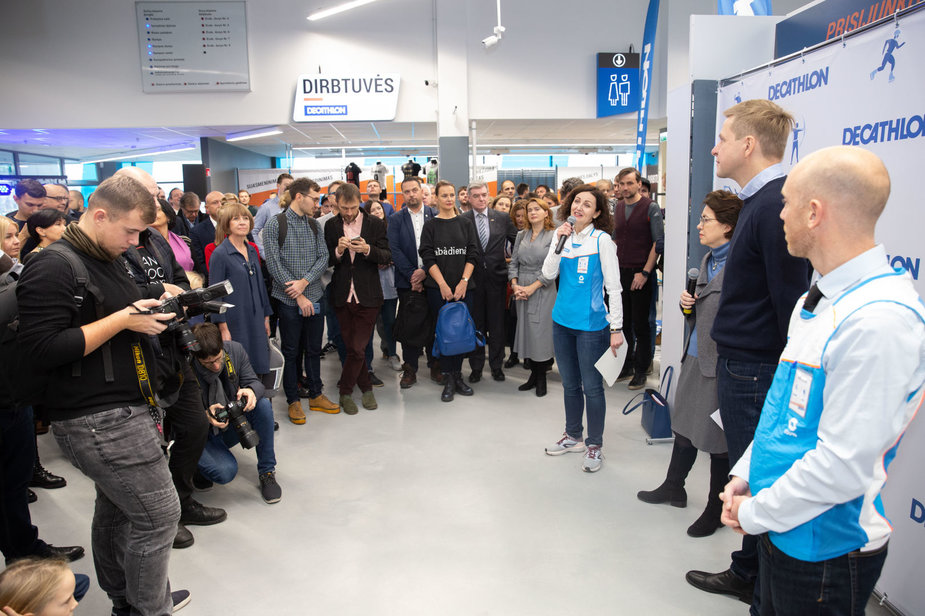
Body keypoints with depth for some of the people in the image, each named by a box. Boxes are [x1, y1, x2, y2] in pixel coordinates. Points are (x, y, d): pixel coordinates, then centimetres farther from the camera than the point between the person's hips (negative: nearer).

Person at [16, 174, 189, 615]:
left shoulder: (109, 259, 15)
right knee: (158, 514, -5)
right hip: (97, 423, -10)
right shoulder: (52, 268, -15)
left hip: (124, 409, 10)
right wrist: (122, 320, -21)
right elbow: (43, 349, -22)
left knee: (117, 509, 20)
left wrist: (154, 309, 4)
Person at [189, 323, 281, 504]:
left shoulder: (235, 350, -14)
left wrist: (252, 391, -32)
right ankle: (194, 465, 10)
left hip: (232, 423, 5)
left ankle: (266, 472, -11)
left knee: (263, 405, -25)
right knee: (226, 471, -29)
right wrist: (205, 417, -37)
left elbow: (254, 381, -8)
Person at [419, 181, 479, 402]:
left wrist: (464, 281, -8)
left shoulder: (465, 224, 8)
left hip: (462, 287, 2)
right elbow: (428, 257, -3)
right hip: (438, 288, -2)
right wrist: (443, 284, -11)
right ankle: (448, 380, 7)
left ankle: (457, 375, 14)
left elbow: (473, 254, 3)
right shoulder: (430, 225, 4)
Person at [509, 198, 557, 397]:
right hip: (521, 291, 5)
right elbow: (513, 262, 12)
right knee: (525, 332, 6)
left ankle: (541, 378, 10)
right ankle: (533, 374, 18)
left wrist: (532, 287, -15)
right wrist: (515, 285, -4)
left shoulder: (554, 236, -3)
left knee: (541, 333, -4)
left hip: (543, 291, -5)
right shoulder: (521, 235, 13)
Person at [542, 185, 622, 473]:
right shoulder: (564, 236, 6)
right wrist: (559, 241, -13)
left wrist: (616, 328, -12)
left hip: (591, 324, -5)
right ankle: (572, 436, 34)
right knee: (570, 384, 18)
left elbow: (613, 286, -10)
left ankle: (594, 445, 20)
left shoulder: (601, 239, -9)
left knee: (592, 387, 4)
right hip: (562, 321, 6)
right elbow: (548, 274, -3)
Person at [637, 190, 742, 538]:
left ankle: (717, 508, 25)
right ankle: (674, 487, 38)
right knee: (684, 424, 20)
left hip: (719, 363, -8)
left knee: (716, 436, 6)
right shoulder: (708, 259, 11)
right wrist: (688, 303, 3)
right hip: (695, 357, 8)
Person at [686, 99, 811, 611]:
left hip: (757, 371, -10)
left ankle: (768, 598, 21)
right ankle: (747, 573, 39)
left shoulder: (774, 206, -20)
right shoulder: (759, 202, 12)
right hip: (740, 365, 10)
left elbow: (791, 301, -22)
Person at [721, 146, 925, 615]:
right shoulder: (814, 302, 4)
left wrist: (754, 513, -16)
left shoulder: (880, 320, -26)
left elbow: (843, 466, -27)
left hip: (825, 548, -8)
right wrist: (745, 476, 4)